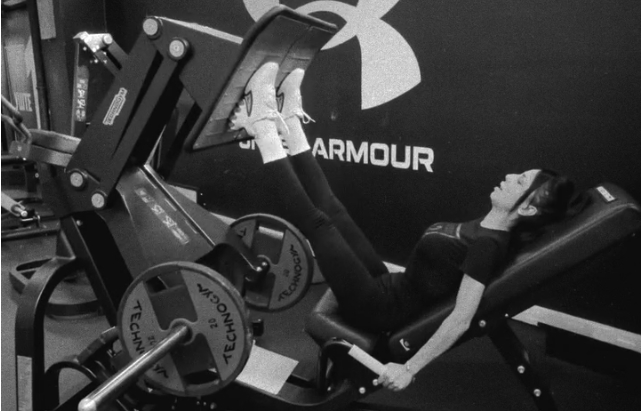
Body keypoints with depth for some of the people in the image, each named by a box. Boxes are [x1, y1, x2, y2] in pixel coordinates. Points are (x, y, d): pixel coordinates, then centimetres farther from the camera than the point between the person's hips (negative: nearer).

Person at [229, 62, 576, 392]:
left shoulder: (488, 246, -22)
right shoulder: (485, 228, 6)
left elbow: (460, 320, -26)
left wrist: (409, 369, -24)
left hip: (380, 309, -8)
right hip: (388, 289, 8)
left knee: (316, 221, -11)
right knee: (332, 210, 9)